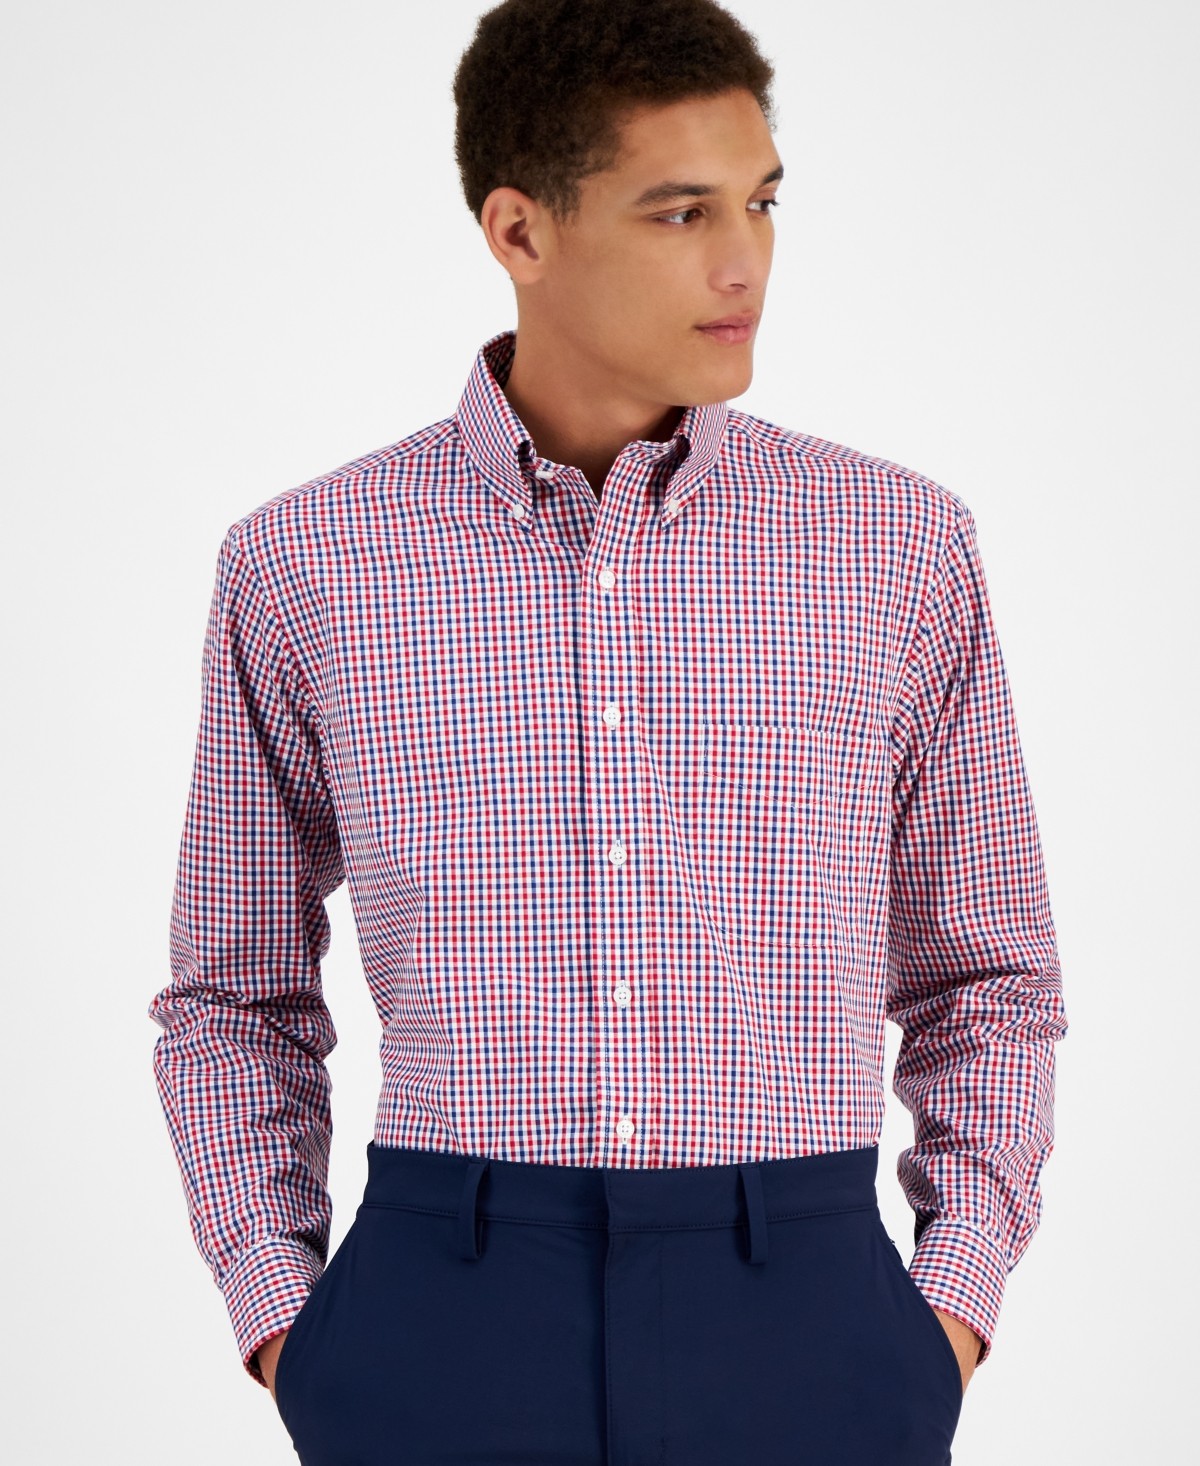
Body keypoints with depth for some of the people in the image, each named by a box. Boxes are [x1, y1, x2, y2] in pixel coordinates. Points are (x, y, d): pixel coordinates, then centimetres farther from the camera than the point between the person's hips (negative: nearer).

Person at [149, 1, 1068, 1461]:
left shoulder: (900, 547, 2)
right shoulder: (302, 566, 2)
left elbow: (981, 979, 11)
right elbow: (235, 996, 12)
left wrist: (950, 1322, -1)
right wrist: (286, 1331, 1)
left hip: (804, 1338, 0)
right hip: (444, 1339, 0)